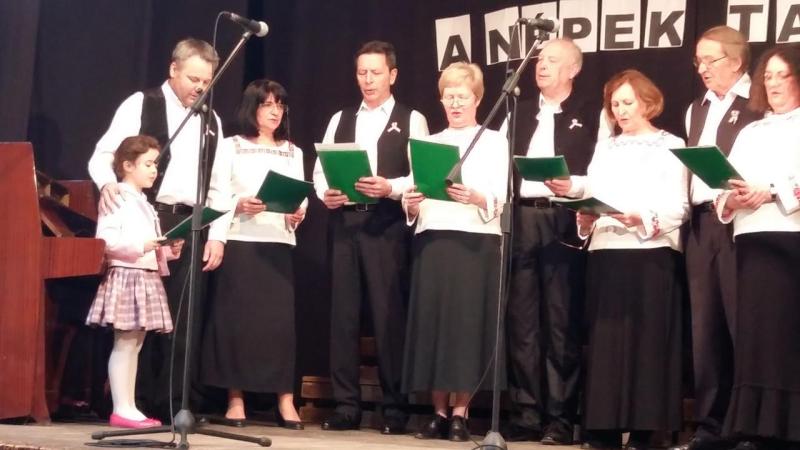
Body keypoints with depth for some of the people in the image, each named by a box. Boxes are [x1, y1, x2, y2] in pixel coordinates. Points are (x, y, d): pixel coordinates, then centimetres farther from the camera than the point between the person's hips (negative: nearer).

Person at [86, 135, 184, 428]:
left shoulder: (144, 203, 20)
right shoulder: (117, 198, -8)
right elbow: (105, 238, -19)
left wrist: (169, 250, 9)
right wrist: (140, 246, -25)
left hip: (146, 278, 9)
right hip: (126, 276, -9)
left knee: (135, 344, 9)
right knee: (124, 344, -8)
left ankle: (129, 408, 12)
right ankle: (121, 410, -6)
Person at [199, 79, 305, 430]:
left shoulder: (293, 152, 16)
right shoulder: (231, 147, 7)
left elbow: (301, 196, 10)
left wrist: (297, 214, -10)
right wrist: (239, 205, -17)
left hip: (279, 243, 2)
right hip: (239, 242, -2)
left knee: (279, 318, -4)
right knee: (236, 317, -3)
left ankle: (286, 400, -2)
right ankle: (235, 399, 3)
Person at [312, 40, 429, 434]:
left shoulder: (411, 120, 6)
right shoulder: (340, 120, 18)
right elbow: (320, 170, 13)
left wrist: (389, 188, -20)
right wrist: (325, 193, -7)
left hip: (387, 225, -4)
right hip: (343, 222, 4)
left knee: (389, 315, -4)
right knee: (343, 313, 3)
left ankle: (395, 409, 3)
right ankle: (345, 407, 8)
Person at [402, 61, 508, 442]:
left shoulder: (494, 142, 6)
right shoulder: (429, 143, 18)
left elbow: (499, 198, -6)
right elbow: (416, 189, 12)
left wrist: (477, 198, -26)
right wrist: (409, 204, -10)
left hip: (476, 239, -3)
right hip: (432, 239, 3)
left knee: (468, 322, -6)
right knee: (431, 321, 0)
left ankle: (461, 413, -1)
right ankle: (439, 412, 6)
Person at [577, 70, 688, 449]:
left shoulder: (670, 146, 5)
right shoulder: (604, 148, 20)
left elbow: (678, 206, -4)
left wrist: (643, 219, -20)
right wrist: (585, 219, -7)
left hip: (651, 253, -4)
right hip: (605, 252, 4)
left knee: (646, 339, -5)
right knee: (605, 340, 0)